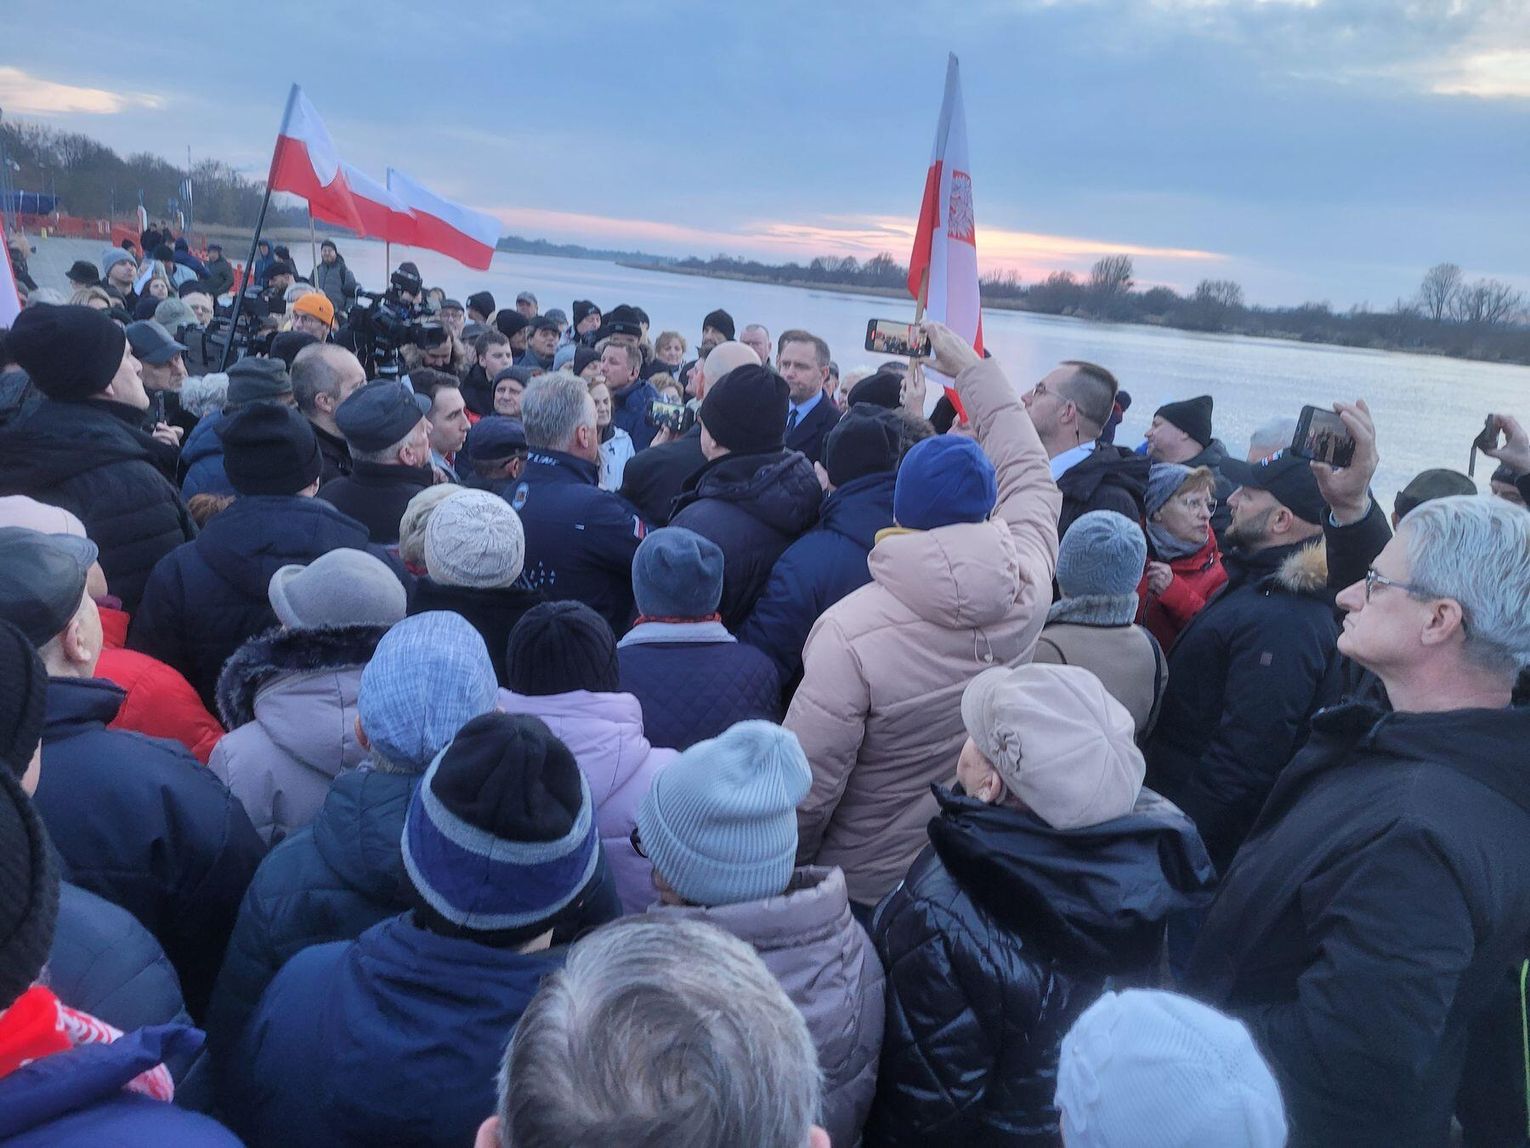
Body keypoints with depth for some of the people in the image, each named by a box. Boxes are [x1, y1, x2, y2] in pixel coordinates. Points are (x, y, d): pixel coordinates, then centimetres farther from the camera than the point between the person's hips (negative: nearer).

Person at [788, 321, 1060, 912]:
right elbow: (1027, 469, 4)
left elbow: (807, 790, -24)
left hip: (867, 886, -5)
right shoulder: (1029, 585, -17)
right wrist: (972, 368, 14)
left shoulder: (850, 634, -31)